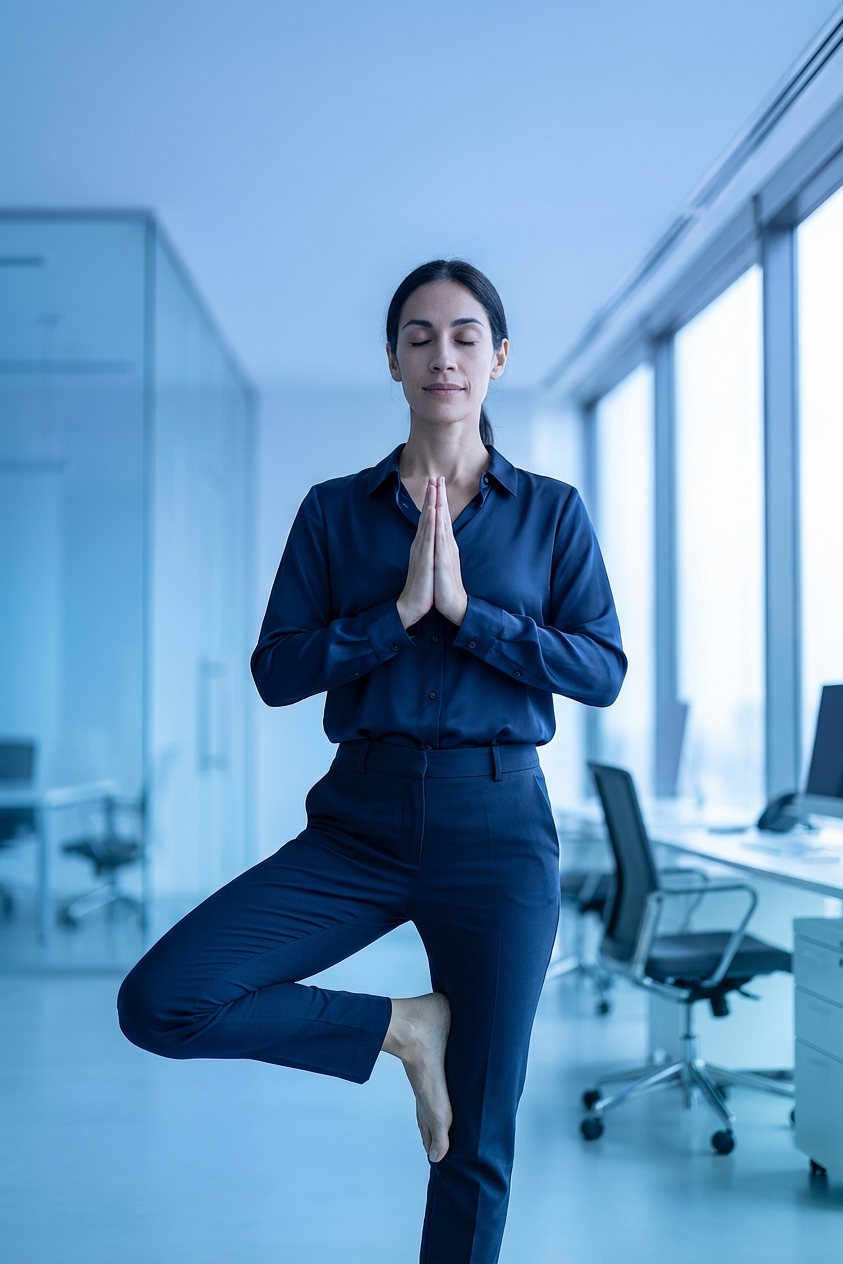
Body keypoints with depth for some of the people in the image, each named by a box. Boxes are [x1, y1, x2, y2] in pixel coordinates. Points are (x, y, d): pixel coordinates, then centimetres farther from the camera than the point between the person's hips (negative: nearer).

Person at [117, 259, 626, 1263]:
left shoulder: (551, 512, 6)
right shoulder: (334, 511, 6)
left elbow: (603, 671, -4)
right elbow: (275, 672, -2)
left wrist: (467, 609, -14)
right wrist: (399, 611, -14)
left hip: (497, 825, -1)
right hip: (360, 821, 1)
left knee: (478, 1148, 4)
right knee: (159, 1003, -19)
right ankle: (403, 1027, 0)